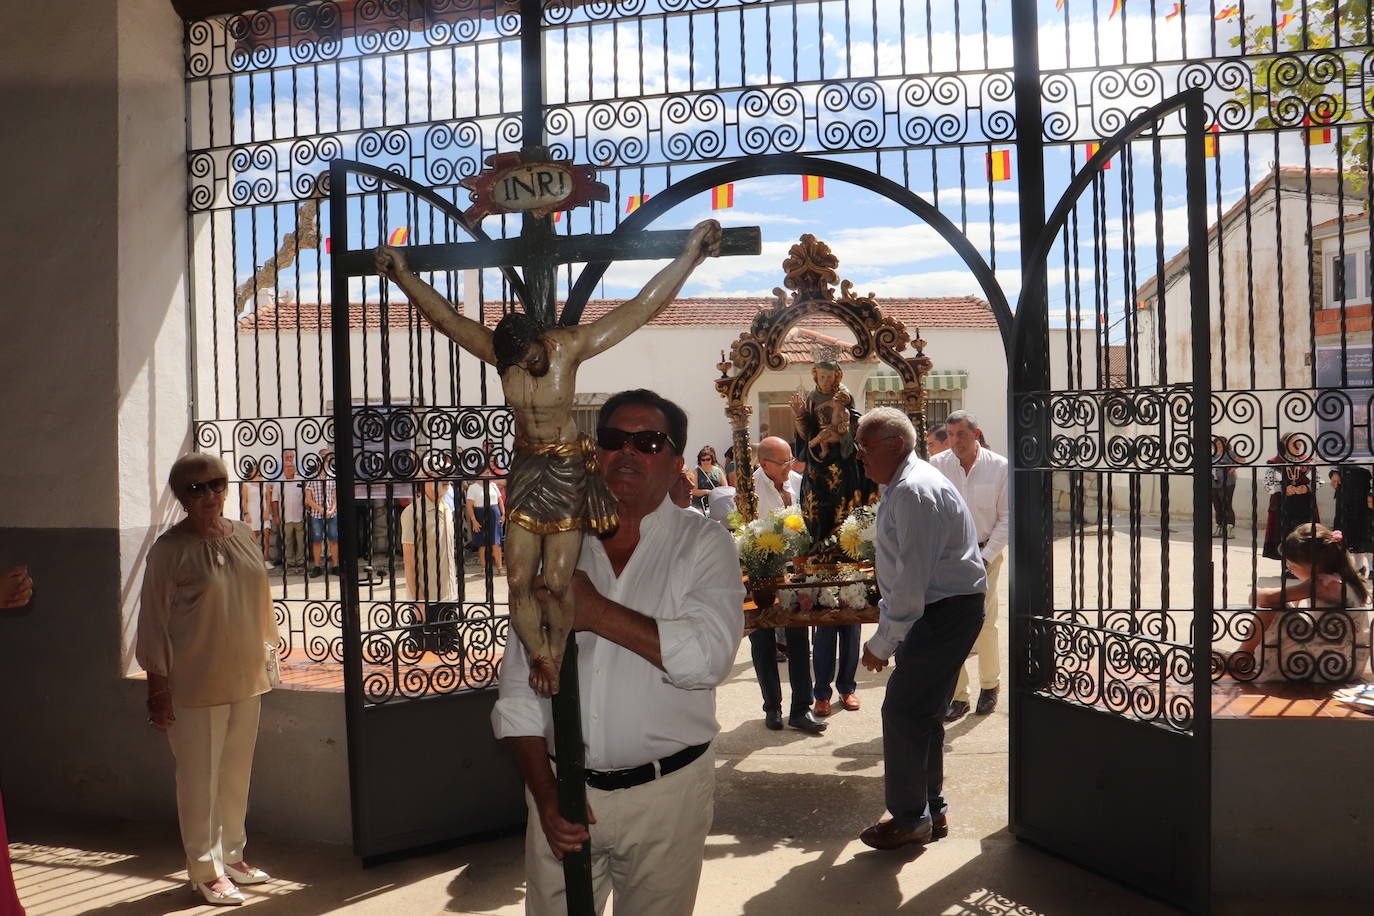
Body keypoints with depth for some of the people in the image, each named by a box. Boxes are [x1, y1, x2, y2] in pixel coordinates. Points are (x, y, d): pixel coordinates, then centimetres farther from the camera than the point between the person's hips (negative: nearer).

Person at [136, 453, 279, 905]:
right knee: (200, 778, 3)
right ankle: (206, 871, 17)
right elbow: (154, 619, -8)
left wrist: (264, 656, 16)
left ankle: (232, 856, 30)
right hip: (195, 684, -5)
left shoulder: (244, 536, 6)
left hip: (246, 678, 5)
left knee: (237, 773, 15)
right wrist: (158, 685, -10)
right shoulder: (170, 548, -10)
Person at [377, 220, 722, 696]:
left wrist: (690, 254, -25)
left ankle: (553, 661, 19)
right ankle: (542, 658, 16)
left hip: (568, 469, -3)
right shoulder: (498, 352, -8)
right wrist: (403, 275, -11)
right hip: (525, 468, 4)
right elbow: (445, 316, -4)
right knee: (519, 581, 1)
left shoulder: (571, 345, -15)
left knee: (557, 582, -1)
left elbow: (644, 305, -19)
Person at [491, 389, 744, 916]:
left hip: (664, 794, -2)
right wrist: (545, 795, -4)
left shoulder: (704, 546, -4)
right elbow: (519, 692, 4)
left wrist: (596, 612, -20)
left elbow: (706, 656, -21)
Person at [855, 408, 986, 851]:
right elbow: (902, 575, 21)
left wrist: (882, 643, -18)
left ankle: (910, 818, 9)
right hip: (940, 610, 11)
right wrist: (886, 631, 17)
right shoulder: (899, 487, 13)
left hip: (946, 613, -11)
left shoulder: (914, 492, -21)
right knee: (923, 711, 17)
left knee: (903, 711, -5)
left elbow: (912, 580, -25)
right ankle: (931, 811, 30)